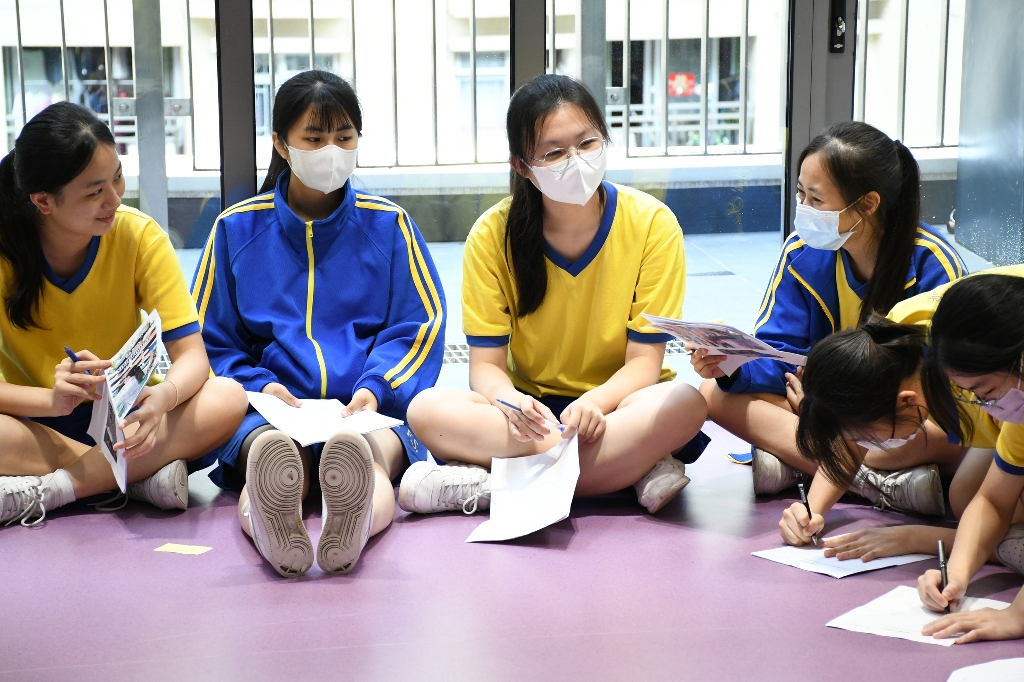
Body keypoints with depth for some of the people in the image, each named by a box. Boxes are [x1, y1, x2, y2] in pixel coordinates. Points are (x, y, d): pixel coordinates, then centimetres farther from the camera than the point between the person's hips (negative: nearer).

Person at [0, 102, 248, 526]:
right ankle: (142, 475, -22)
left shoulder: (139, 236, -11)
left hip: (122, 418, 2)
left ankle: (45, 491, -26)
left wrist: (164, 396, -38)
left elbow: (192, 355, -14)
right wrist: (52, 399, -39)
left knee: (226, 399, -28)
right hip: (34, 425, -1)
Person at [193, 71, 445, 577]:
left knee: (372, 456, -38)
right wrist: (259, 384, -5)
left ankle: (353, 525, -71)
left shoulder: (387, 224, 15)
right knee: (273, 453, -39)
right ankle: (268, 527, -71)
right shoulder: (237, 229, 15)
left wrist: (374, 387, -7)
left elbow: (420, 324, 12)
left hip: (371, 408, 0)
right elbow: (210, 338, 16)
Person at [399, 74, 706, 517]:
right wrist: (509, 400, -32)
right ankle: (636, 469, -29)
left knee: (684, 405, -34)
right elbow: (485, 363, -7)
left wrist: (593, 403, -32)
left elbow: (645, 359, -10)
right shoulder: (492, 236, -6)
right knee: (428, 410, -28)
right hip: (533, 410, 1)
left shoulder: (652, 224, -9)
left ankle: (481, 486, -30)